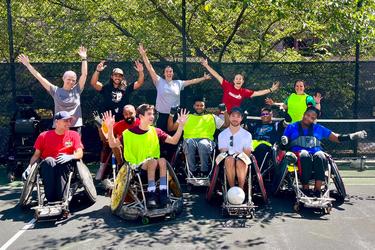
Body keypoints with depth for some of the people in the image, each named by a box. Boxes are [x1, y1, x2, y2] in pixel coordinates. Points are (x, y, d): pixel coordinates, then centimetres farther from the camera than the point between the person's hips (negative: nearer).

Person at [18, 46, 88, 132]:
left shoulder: (77, 90, 7)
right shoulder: (56, 91, 6)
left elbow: (84, 74, 0)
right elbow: (40, 78, 6)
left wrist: (84, 59, -3)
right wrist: (27, 64, 6)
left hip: (75, 127, 0)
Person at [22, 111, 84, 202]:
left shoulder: (74, 135, 7)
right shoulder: (44, 136, 8)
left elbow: (80, 153, -2)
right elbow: (36, 155, 9)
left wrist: (70, 157, -24)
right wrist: (29, 167, -8)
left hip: (65, 167, 0)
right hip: (47, 167, 0)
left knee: (63, 162, -33)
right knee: (49, 160, -33)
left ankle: (61, 199, -41)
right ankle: (51, 200, -38)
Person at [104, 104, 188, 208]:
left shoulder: (156, 132, 6)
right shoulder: (130, 132, -2)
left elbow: (174, 141, -1)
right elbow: (112, 145, -8)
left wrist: (181, 125, -11)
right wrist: (110, 128, -22)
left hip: (154, 168, 3)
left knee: (162, 160, -29)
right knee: (153, 161, -32)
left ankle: (163, 193, -29)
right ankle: (151, 196, -32)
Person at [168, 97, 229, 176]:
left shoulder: (212, 117, 29)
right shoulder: (187, 117, 29)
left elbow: (227, 125, 19)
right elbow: (170, 128, 24)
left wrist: (225, 112, 9)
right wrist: (171, 115, 12)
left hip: (206, 140, -1)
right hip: (190, 139, 1)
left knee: (203, 144, -39)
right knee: (189, 143, -38)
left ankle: (204, 173, -30)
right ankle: (192, 173, -31)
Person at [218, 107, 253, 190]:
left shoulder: (247, 134, 11)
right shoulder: (222, 134, 12)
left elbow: (247, 153, 3)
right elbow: (223, 152, 4)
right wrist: (231, 155, -16)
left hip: (242, 160, 0)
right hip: (228, 160, 0)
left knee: (240, 162, -37)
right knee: (229, 159, -36)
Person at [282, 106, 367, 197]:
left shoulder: (319, 128, 22)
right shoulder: (291, 127, 17)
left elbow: (337, 138, 19)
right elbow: (283, 143, 14)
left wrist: (353, 136, 5)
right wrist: (284, 141, -10)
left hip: (316, 153, 2)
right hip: (298, 154, -1)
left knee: (320, 156, -35)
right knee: (305, 155, -38)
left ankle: (317, 192, -39)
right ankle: (305, 190, -36)